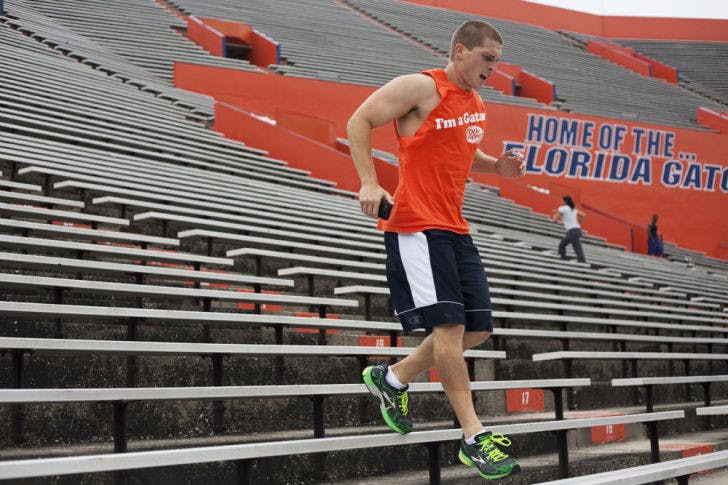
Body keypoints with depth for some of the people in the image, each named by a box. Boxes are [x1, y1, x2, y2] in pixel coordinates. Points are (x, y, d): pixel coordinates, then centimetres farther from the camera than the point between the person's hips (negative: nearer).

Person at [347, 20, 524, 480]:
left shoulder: (477, 105, 18)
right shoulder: (421, 87, -6)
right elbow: (359, 122, -6)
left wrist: (497, 165, 13)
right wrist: (369, 183, -15)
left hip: (456, 229, 9)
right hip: (417, 226, -9)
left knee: (477, 329, 6)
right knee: (449, 325, -13)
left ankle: (392, 378, 23)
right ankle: (474, 437, -9)